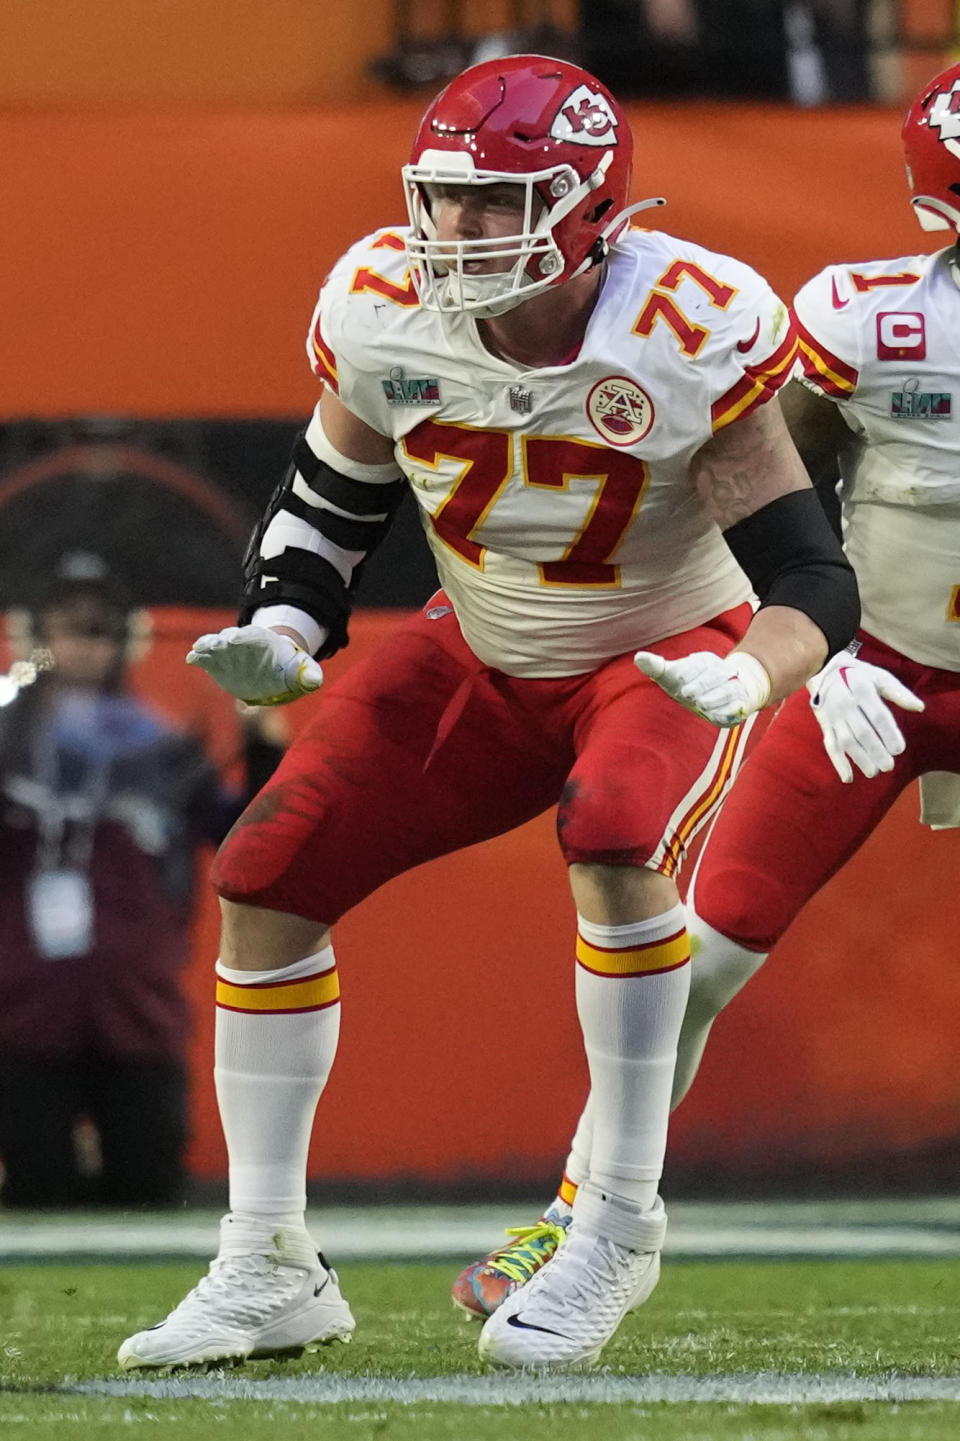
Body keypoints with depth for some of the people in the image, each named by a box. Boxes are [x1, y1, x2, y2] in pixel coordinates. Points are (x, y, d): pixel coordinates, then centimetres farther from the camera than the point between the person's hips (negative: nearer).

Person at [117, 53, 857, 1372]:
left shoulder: (691, 337, -28)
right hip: (484, 662, 4)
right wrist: (281, 634, -15)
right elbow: (327, 501, 3)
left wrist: (744, 679, -49)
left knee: (614, 839, -36)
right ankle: (269, 1272, 3)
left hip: (665, 656, -4)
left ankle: (621, 1221, -20)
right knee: (265, 877, -8)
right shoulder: (382, 312, -17)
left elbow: (812, 580, -28)